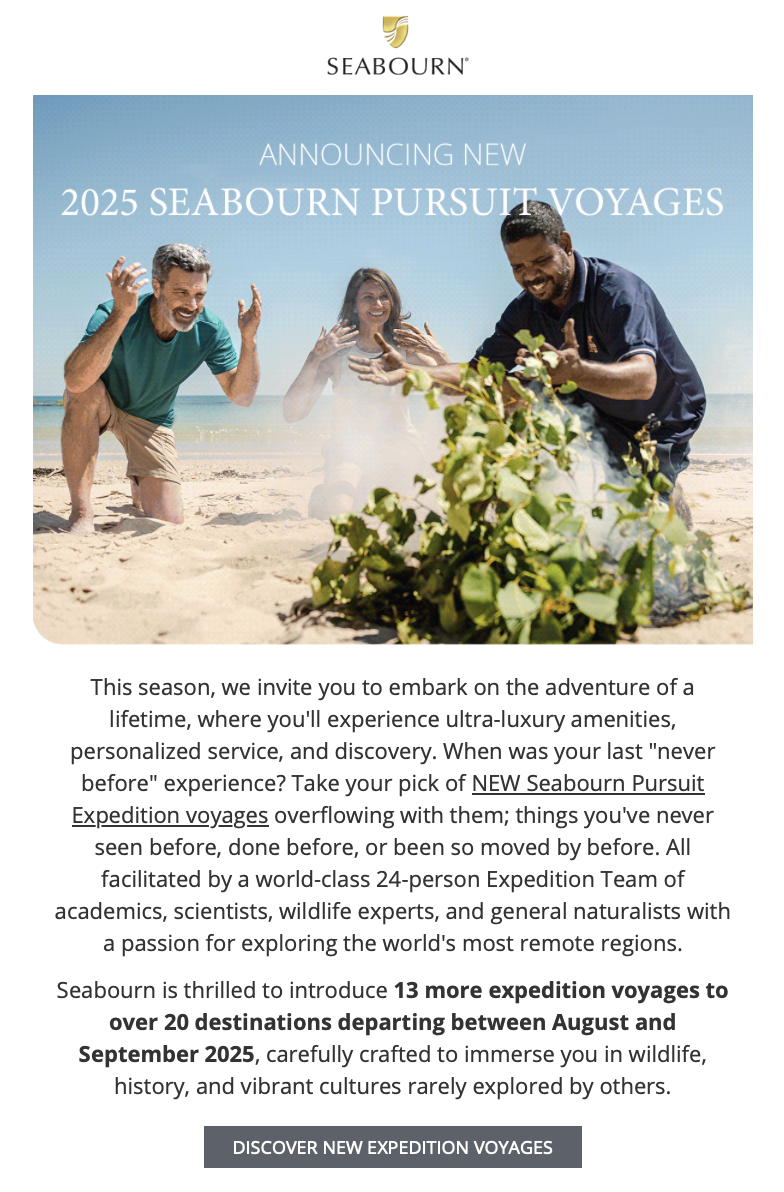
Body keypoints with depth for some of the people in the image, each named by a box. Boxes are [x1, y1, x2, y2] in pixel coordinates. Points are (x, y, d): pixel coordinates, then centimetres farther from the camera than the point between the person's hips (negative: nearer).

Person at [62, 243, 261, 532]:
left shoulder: (210, 331, -20)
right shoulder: (112, 315, -32)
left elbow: (241, 395, -19)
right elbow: (74, 381, -48)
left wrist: (249, 340, -36)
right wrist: (120, 314, -57)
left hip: (151, 420, 3)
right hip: (96, 409, -3)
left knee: (168, 520, -8)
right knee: (88, 391, -40)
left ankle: (139, 489, 32)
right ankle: (81, 511, -28)